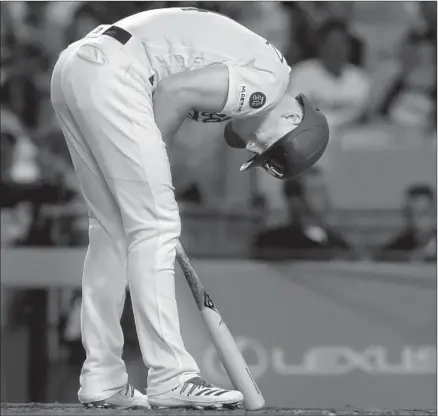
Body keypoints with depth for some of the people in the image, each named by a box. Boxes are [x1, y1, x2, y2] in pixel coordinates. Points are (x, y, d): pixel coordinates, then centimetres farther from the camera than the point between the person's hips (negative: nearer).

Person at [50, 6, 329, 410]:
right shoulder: (269, 78, -5)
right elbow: (175, 90, -13)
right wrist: (151, 154, 0)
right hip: (109, 75, -10)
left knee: (113, 228, 13)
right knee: (155, 227, -7)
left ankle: (102, 381, 14)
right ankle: (172, 380, -9)